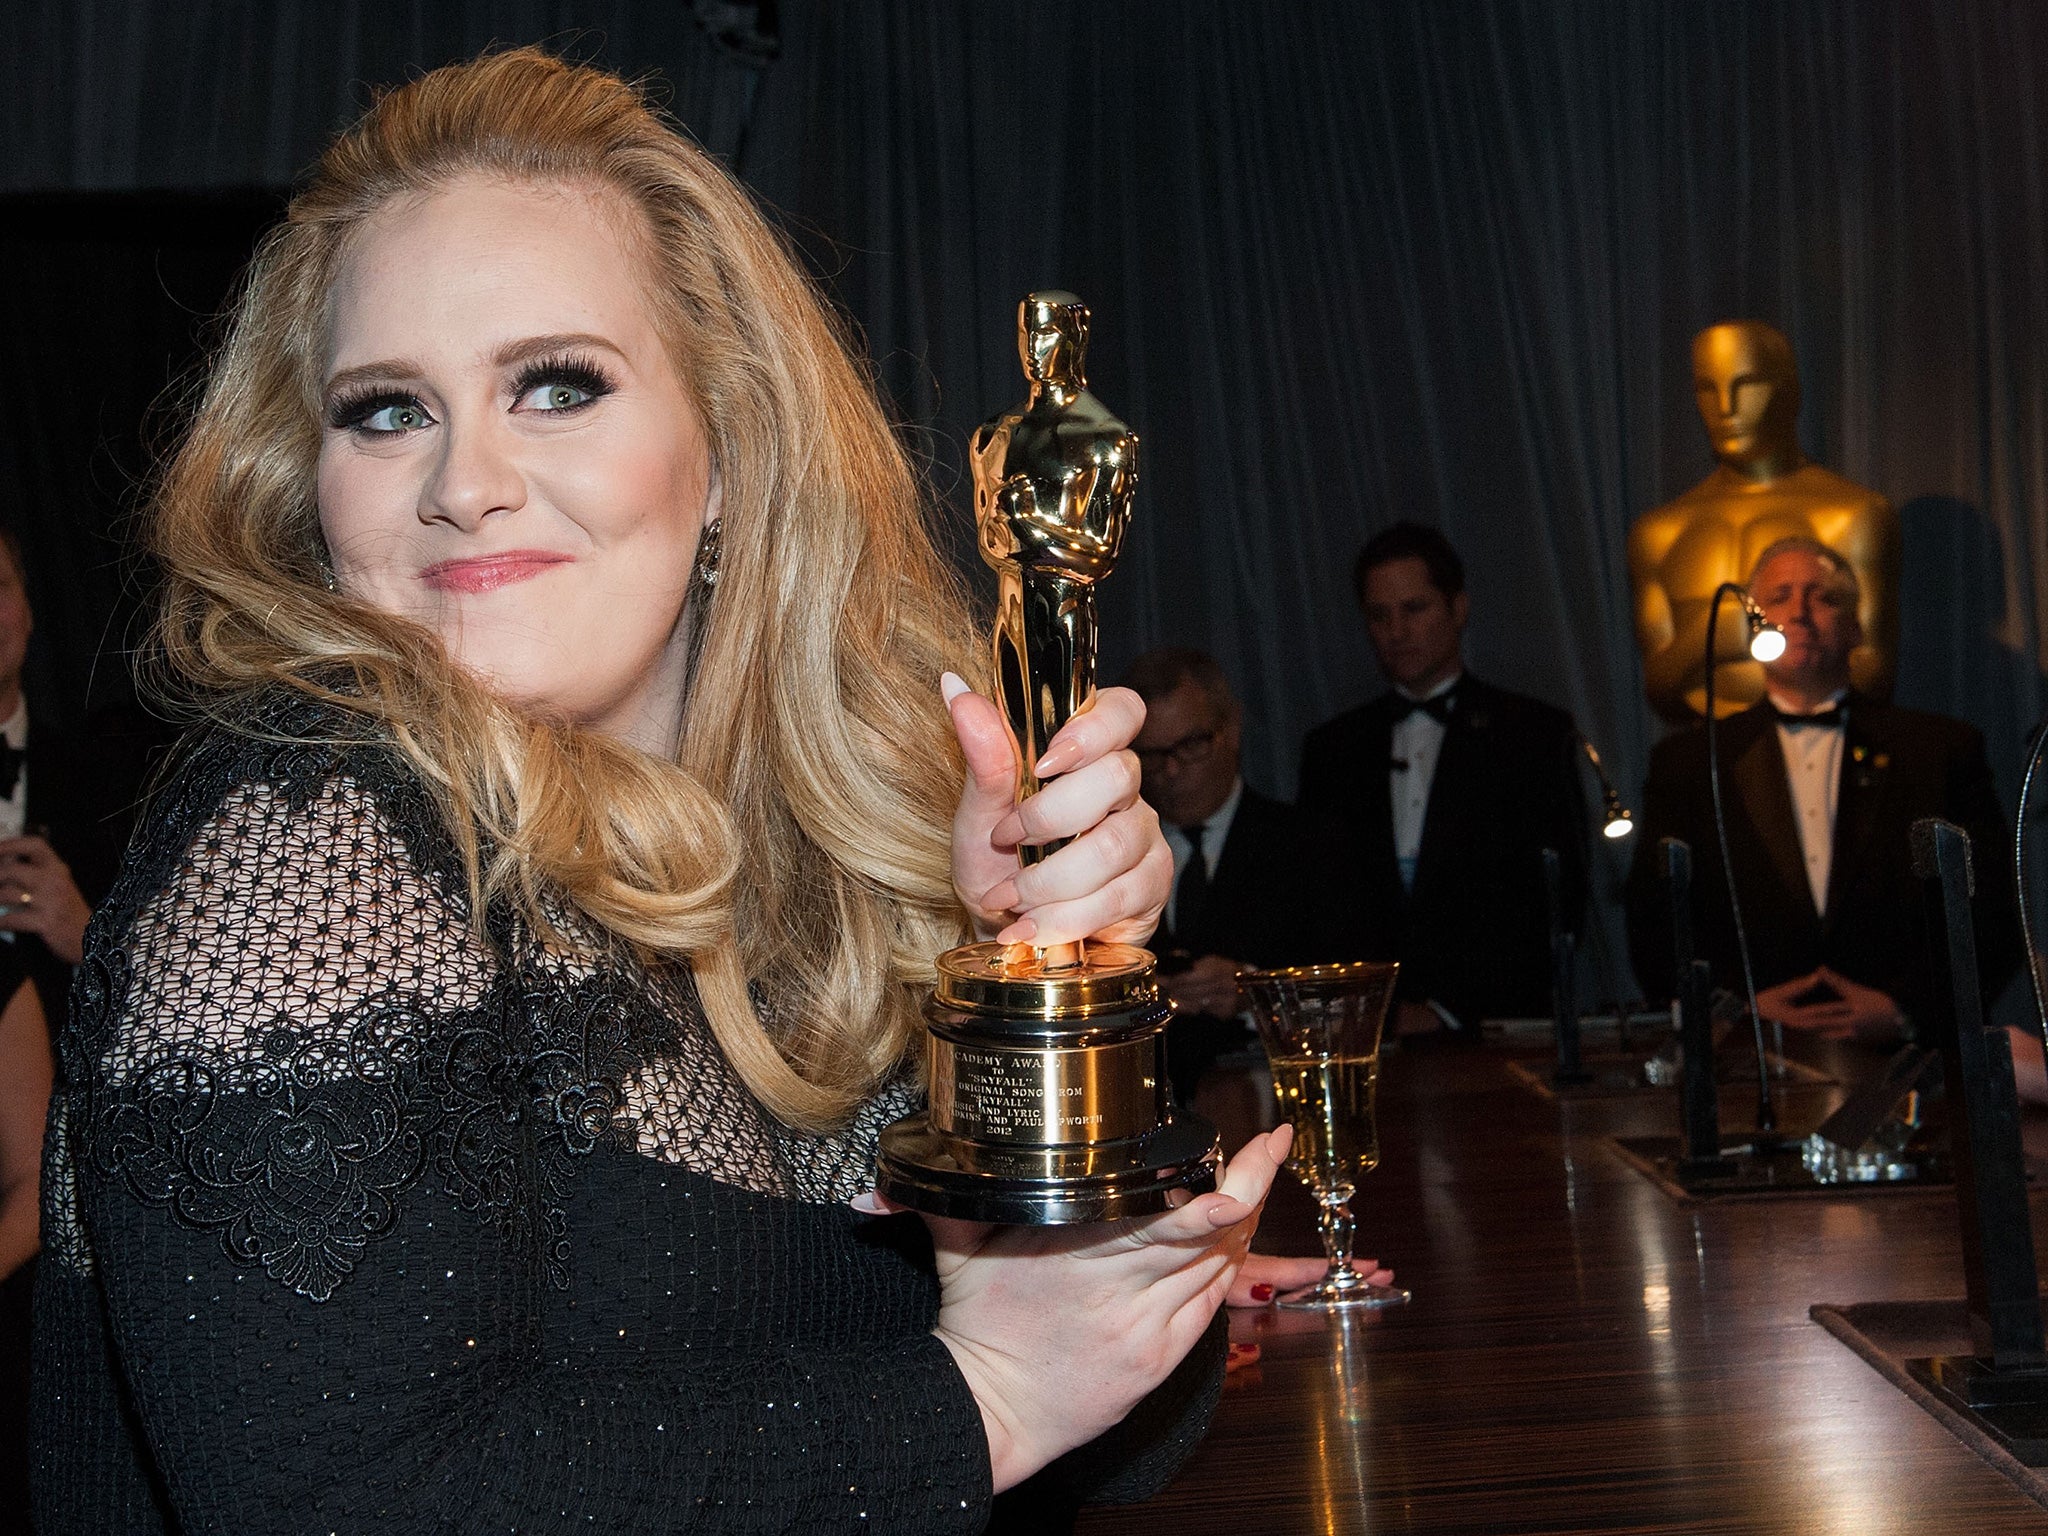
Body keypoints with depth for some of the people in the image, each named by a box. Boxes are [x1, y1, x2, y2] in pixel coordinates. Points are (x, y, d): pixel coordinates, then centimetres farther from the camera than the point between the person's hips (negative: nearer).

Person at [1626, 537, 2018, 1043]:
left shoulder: (1943, 749, 13)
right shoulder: (1685, 762, 14)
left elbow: (1991, 920, 8)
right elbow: (1653, 927, 8)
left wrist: (1904, 1006, -7)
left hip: (1901, 1058, 1)